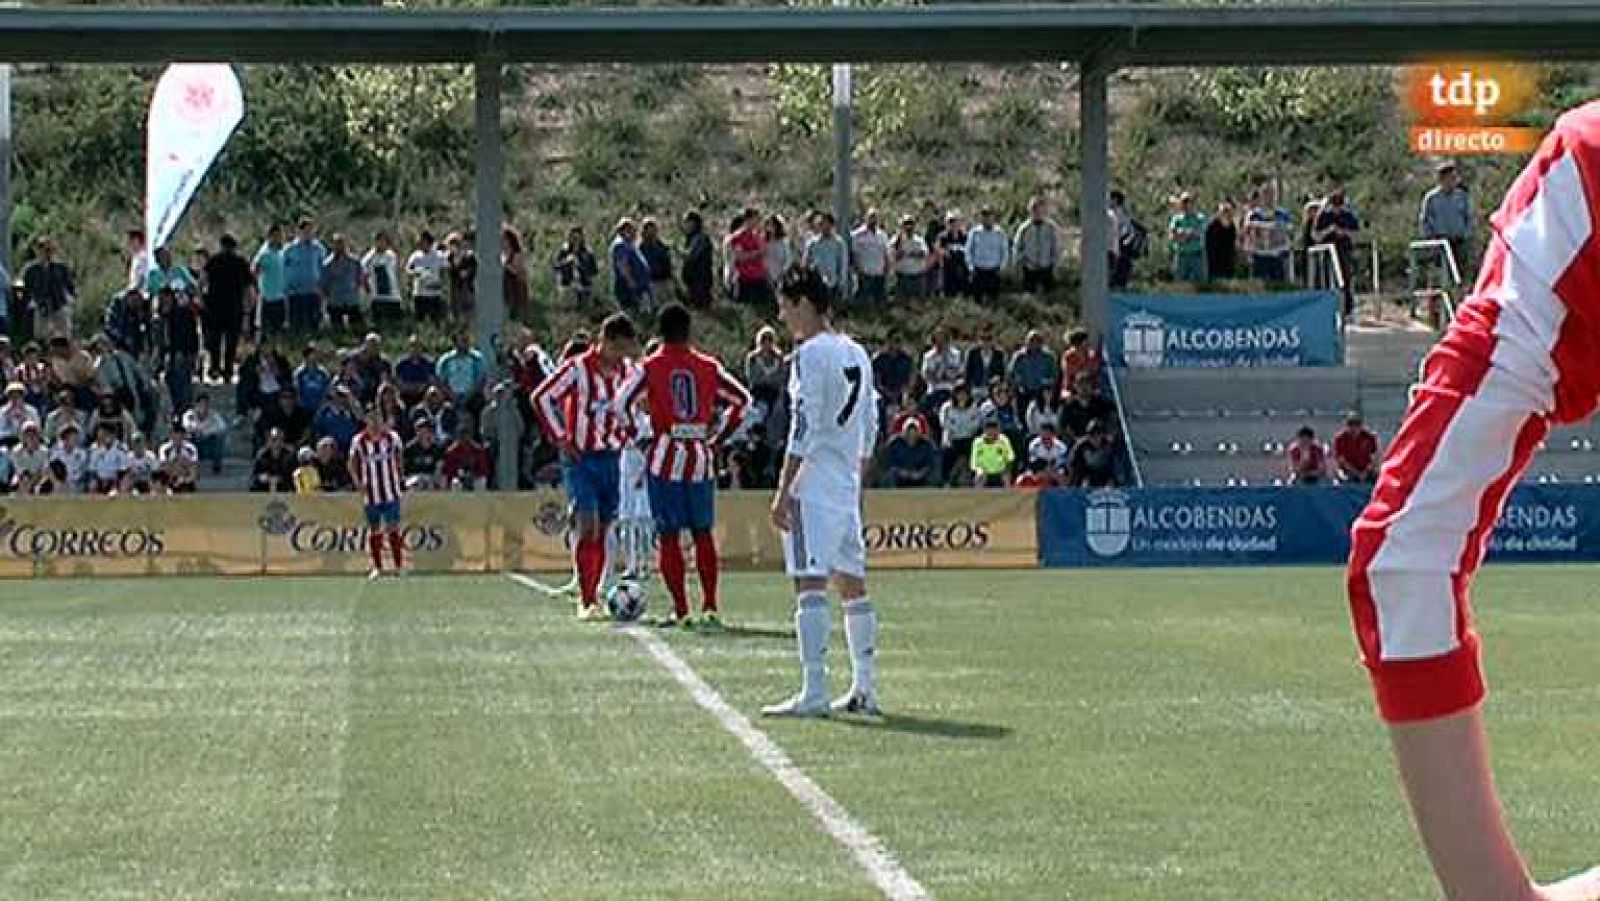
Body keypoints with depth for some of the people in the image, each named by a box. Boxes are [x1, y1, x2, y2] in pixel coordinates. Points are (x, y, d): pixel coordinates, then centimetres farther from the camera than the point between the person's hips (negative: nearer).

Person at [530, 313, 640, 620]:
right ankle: (586, 601, -13)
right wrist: (560, 438, -10)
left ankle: (592, 597, 15)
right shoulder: (578, 368, -11)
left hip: (611, 458, 5)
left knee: (602, 530, 7)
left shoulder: (627, 372, 6)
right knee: (588, 526, -15)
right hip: (581, 458, -5)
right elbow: (541, 397, -10)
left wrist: (624, 434, 12)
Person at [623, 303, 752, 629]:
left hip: (665, 457, -2)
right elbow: (743, 399, 8)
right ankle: (710, 607, 8)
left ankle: (681, 611, 1)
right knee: (703, 533, 13)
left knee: (668, 536, 3)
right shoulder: (708, 366, 5)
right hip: (701, 456, 2)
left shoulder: (650, 366, -2)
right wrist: (718, 437, 12)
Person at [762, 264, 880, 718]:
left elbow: (803, 428, -16)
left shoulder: (810, 353, -11)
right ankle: (864, 689, 14)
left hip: (813, 488, -9)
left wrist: (783, 491, -15)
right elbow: (870, 429, 18)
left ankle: (814, 693, -14)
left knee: (810, 586, -10)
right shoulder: (857, 354, 14)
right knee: (852, 584, 12)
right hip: (848, 487, 9)